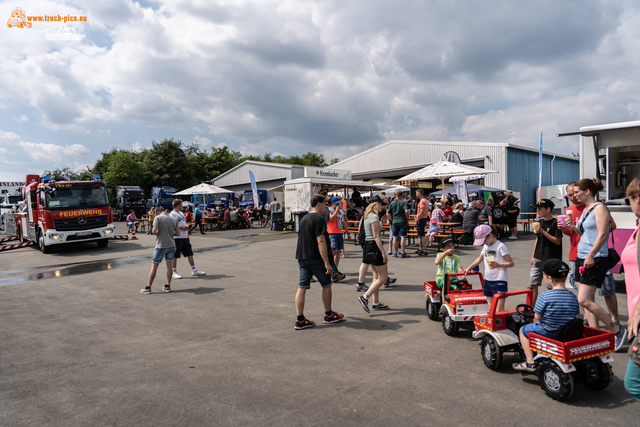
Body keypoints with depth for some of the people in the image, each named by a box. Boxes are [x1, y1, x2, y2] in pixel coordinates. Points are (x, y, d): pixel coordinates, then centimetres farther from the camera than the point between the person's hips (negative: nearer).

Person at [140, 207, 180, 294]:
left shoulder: (157, 218, -9)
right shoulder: (174, 219, 5)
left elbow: (154, 231, -18)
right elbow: (177, 233, 7)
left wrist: (158, 234, 2)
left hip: (161, 245, -4)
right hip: (171, 245, 4)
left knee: (154, 266, 4)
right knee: (169, 265, 12)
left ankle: (148, 287, 10)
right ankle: (168, 286, 14)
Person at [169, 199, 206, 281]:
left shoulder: (181, 213, 18)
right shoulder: (172, 214, -10)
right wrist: (181, 227, -20)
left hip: (185, 237, 9)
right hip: (177, 238, -9)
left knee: (190, 253, 10)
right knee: (175, 255, 0)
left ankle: (194, 270, 17)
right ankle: (174, 272, 8)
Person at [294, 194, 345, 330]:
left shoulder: (303, 219, 13)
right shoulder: (319, 219, -13)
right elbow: (321, 242, -20)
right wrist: (327, 263, -20)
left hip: (302, 257, 8)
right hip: (316, 258, -7)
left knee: (302, 287, 5)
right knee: (326, 285, 10)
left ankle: (300, 320, 5)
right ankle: (329, 315, 22)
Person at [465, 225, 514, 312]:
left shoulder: (500, 246, -10)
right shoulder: (485, 246, 13)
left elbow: (511, 263, -12)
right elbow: (479, 259, 30)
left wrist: (498, 265, -26)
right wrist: (469, 268, 32)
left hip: (499, 281, -7)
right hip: (488, 280, 7)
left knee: (499, 310, -13)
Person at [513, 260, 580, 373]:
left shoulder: (545, 297, -22)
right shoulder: (573, 297, -7)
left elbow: (537, 317, -15)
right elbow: (575, 315, 3)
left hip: (547, 333, -6)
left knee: (523, 330, 20)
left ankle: (530, 363, 17)